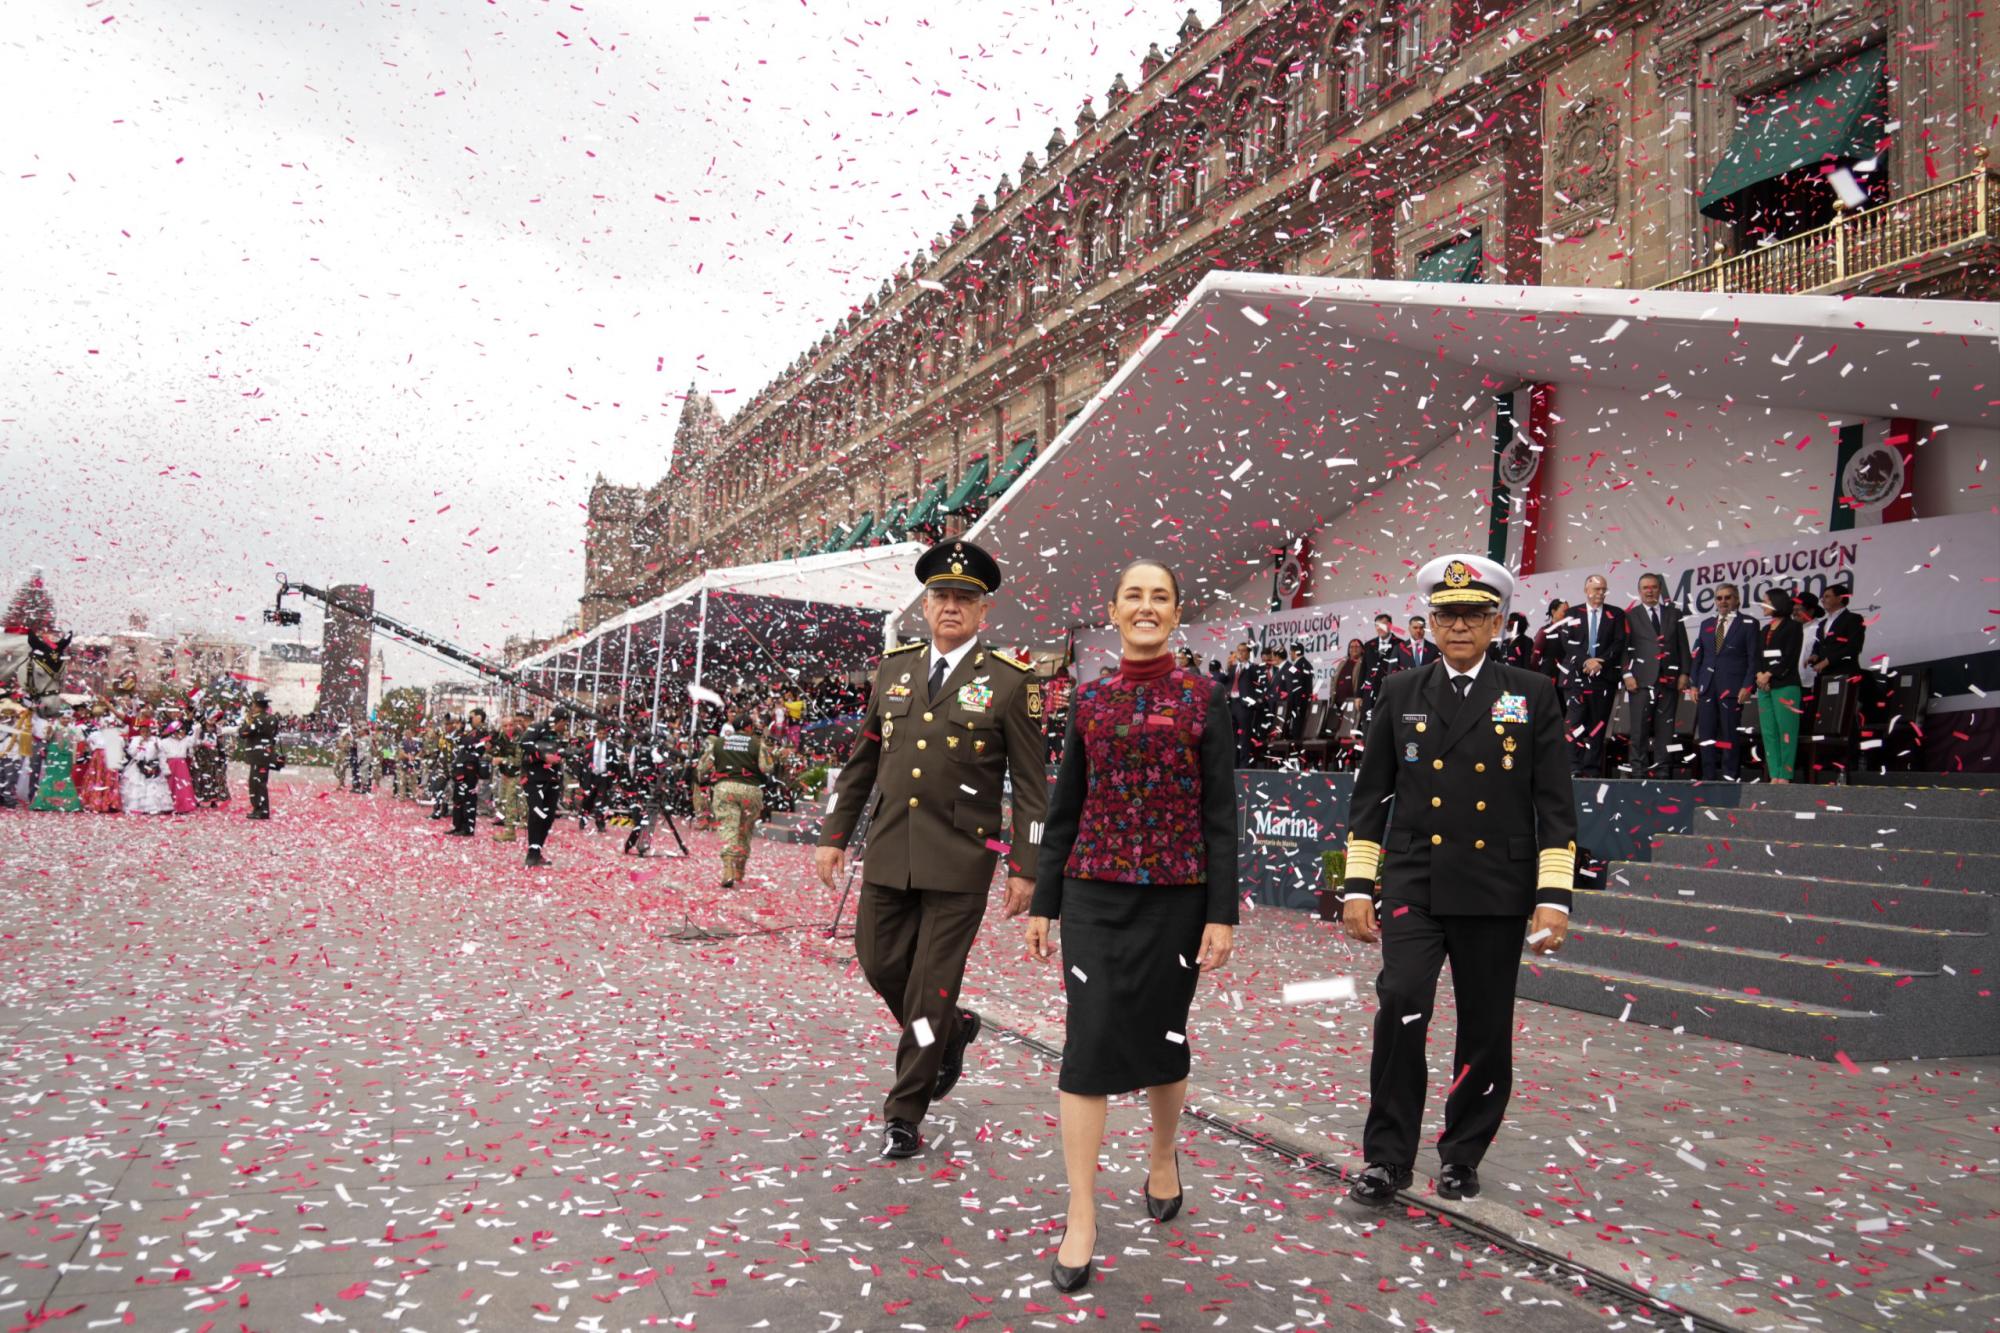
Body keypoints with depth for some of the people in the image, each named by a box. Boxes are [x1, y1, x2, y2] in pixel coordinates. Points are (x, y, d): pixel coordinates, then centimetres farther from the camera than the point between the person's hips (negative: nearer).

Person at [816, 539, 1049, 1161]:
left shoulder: (1010, 680, -5)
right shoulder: (893, 667, 9)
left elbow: (1031, 782, -5)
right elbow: (862, 759, 15)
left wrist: (1025, 867, -9)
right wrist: (834, 835, 13)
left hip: (959, 861, -5)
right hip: (888, 854, 5)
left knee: (932, 989, 2)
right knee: (881, 964, 11)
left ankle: (904, 1115, 17)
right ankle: (952, 1031, 40)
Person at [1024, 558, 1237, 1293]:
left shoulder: (1205, 698, -1)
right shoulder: (1089, 700, 5)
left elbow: (1221, 813, -3)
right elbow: (1064, 810, 8)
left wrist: (1222, 913, -8)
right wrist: (1043, 903, 6)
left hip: (1175, 896, -1)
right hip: (1094, 894, 1)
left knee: (1160, 1038, 12)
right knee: (1088, 1044, -3)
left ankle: (1164, 1156, 41)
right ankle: (1081, 1222, 5)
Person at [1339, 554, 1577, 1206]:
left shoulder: (1533, 694, 3)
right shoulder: (1402, 694, 7)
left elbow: (1555, 804, 1)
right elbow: (1369, 795, 8)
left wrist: (1554, 897, -6)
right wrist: (1358, 885, 2)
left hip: (1496, 894, 0)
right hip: (1413, 887, 0)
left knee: (1485, 1032, 8)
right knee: (1401, 1006, -16)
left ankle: (1461, 1156, 28)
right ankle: (1387, 1157, -2)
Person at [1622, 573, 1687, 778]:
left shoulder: (1674, 614, 14)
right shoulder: (1631, 616, 7)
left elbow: (1683, 646, 12)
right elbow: (1624, 649, 2)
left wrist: (1683, 673, 4)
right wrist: (1627, 674, -8)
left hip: (1669, 679, 2)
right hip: (1641, 680, -2)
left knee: (1665, 729, 2)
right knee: (1640, 729, -5)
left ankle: (1662, 772, 6)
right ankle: (1639, 771, -1)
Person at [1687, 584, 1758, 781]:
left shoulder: (1747, 624, 3)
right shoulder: (1706, 624, 17)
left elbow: (1753, 658, -2)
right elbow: (1697, 656, 16)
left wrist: (1747, 686, -11)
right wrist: (1693, 684, 7)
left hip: (1732, 688, -4)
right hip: (1707, 687, 4)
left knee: (1730, 734, -3)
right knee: (1706, 735, 2)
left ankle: (1730, 777, 2)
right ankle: (1708, 778, 6)